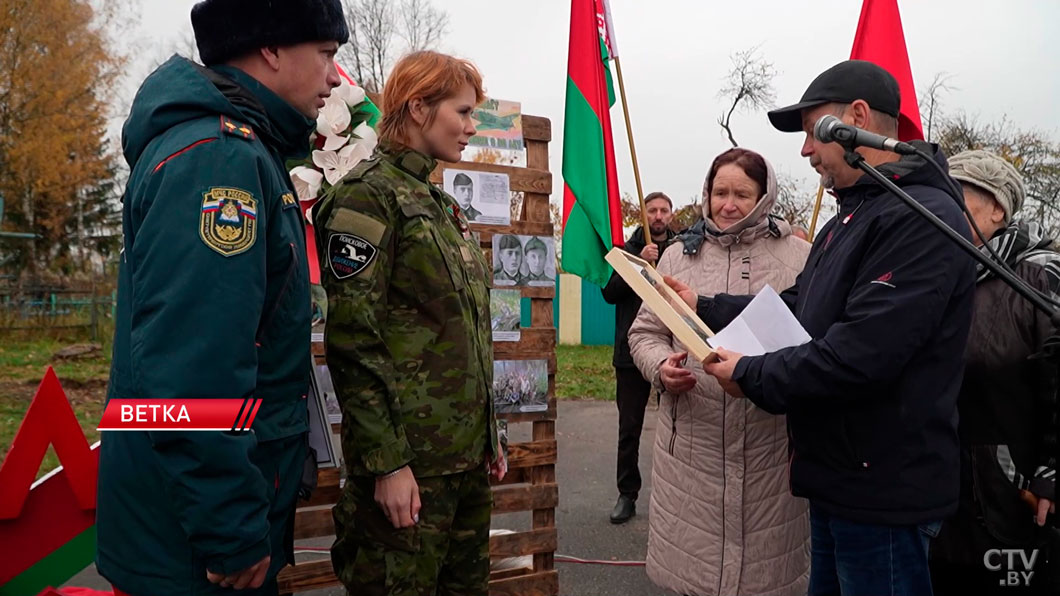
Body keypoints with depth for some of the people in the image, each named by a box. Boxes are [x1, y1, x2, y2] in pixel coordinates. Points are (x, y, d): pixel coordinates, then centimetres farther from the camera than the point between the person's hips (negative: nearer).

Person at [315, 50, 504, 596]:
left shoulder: (437, 202, 15)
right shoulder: (367, 196, -10)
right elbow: (352, 342, -17)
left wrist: (488, 435, 17)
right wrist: (386, 463, -18)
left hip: (466, 452, 8)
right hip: (409, 459, -8)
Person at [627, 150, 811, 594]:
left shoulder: (799, 257, 2)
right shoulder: (679, 254, 8)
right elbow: (646, 332, 11)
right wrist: (661, 366, -9)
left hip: (771, 441, -1)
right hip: (691, 440, 2)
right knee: (690, 556, 13)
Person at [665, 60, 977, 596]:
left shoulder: (923, 219, -21)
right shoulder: (849, 220, 15)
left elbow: (858, 355, -29)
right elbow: (795, 310, 16)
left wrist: (752, 376, -16)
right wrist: (703, 307, 9)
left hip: (882, 492, -9)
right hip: (837, 481, 9)